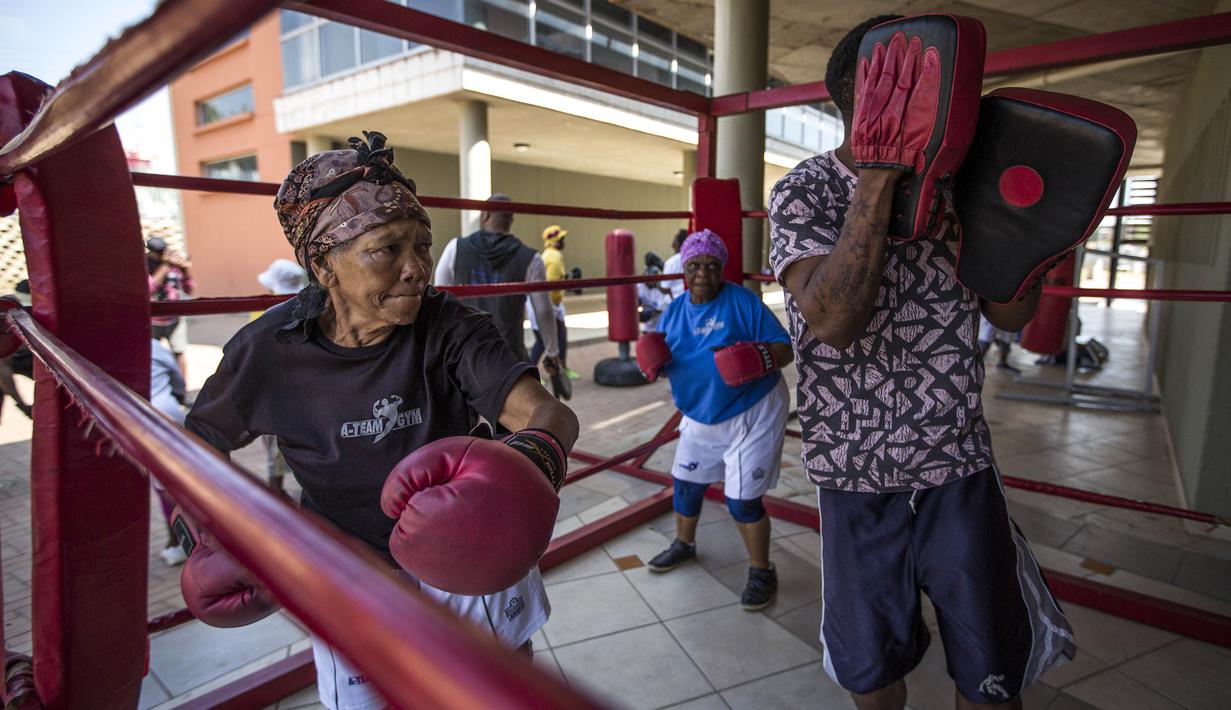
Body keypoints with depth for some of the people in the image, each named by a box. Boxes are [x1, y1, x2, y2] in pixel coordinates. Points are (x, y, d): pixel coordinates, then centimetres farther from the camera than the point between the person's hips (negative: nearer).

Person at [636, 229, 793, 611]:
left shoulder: (743, 302, -15)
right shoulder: (674, 311, 2)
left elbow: (785, 349, -14)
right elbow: (662, 361, 8)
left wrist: (763, 358, -36)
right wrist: (651, 360, -15)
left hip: (751, 414, -6)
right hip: (699, 418, 6)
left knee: (742, 500, -5)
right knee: (686, 485, 19)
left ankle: (762, 572, 18)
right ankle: (684, 544, 47)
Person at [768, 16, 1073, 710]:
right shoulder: (805, 191, -9)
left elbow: (1013, 312, 5)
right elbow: (833, 320, -25)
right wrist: (878, 178, -27)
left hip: (963, 468, 3)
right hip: (858, 477, -3)